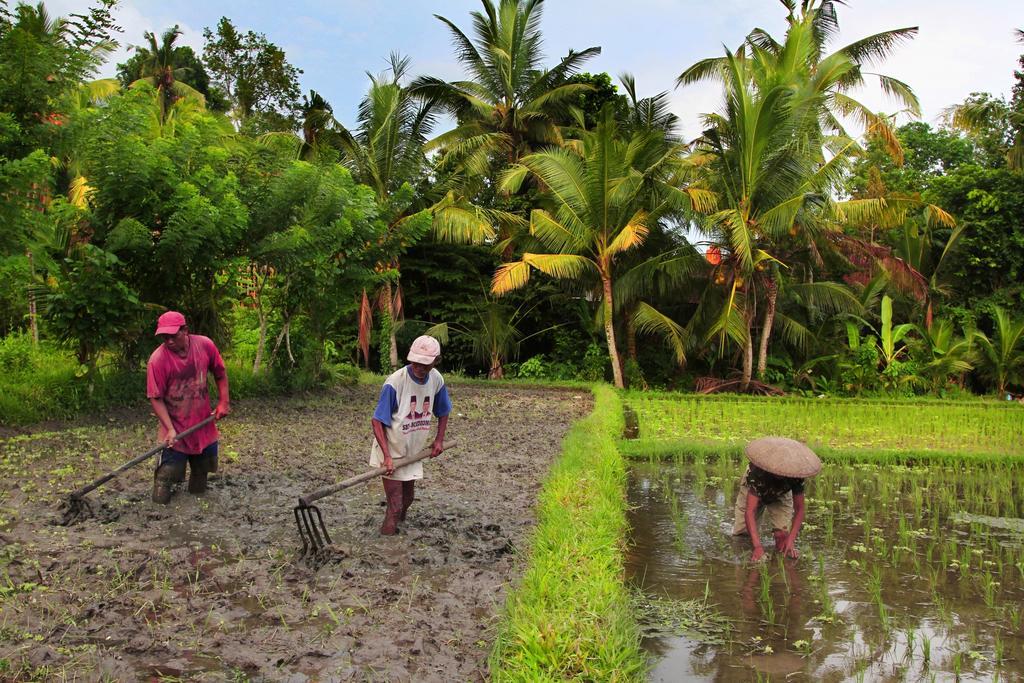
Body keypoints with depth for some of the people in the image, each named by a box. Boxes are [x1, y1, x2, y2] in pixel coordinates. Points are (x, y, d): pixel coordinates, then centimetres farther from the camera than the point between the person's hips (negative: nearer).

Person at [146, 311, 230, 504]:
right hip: (176, 428, -4)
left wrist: (224, 402, 1)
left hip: (204, 424, 4)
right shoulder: (158, 359, -20)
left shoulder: (205, 345, -10)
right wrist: (170, 429, -22)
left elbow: (220, 373, 7)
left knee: (202, 467, 17)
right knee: (168, 473, -9)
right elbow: (156, 398, -16)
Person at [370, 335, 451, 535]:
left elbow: (443, 412, 12)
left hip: (414, 451, 6)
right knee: (395, 505, -5)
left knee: (408, 498, 22)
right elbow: (377, 421, -22)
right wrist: (387, 455, -28)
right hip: (391, 453, -6)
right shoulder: (395, 382, -25)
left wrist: (439, 439, 4)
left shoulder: (437, 380, -8)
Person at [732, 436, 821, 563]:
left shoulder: (795, 477, -35)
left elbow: (799, 509, -26)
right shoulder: (757, 472, -44)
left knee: (782, 534, -19)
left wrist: (791, 539, -38)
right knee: (740, 532, -5)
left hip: (780, 495, 1)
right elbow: (749, 511, -47)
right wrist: (757, 546, -56)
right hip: (753, 493, -1)